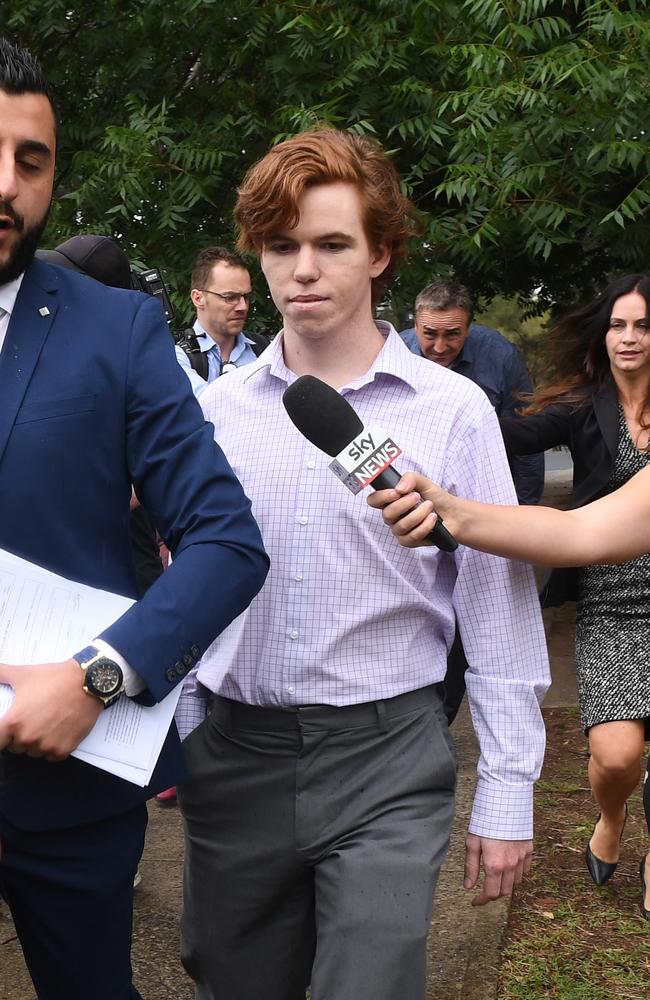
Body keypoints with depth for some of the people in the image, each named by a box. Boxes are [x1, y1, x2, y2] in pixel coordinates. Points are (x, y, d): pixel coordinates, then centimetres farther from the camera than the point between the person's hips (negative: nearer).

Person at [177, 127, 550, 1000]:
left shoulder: (452, 411, -5)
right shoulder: (216, 409, 3)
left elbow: (498, 610, -2)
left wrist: (507, 795, -3)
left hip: (386, 760, -3)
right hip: (234, 755, 3)